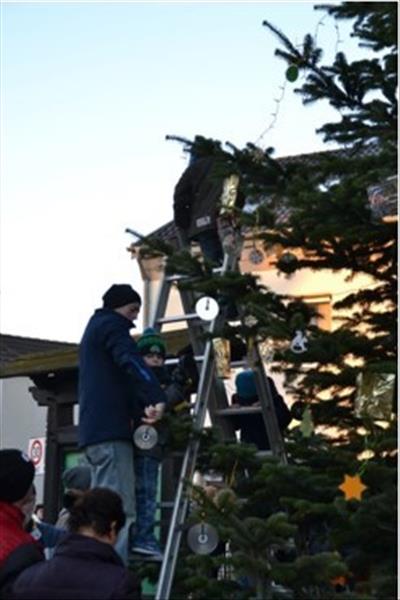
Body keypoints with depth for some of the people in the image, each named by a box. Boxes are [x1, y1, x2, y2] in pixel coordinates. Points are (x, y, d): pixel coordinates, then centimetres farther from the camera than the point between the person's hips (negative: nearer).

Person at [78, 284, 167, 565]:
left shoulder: (95, 327, 29)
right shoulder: (111, 325, -1)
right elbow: (132, 362, -20)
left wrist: (141, 405, 24)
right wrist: (156, 399, -33)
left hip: (95, 429, 10)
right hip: (110, 429, -10)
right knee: (120, 510, -16)